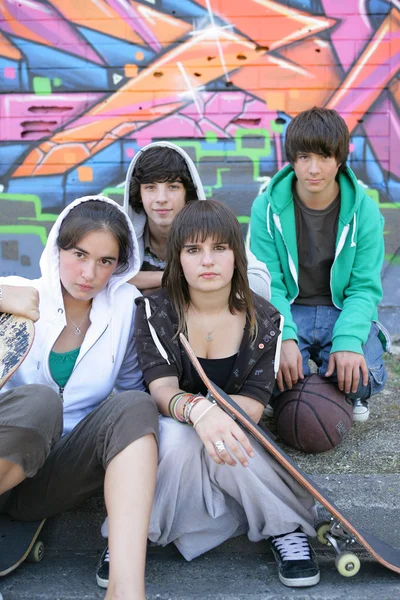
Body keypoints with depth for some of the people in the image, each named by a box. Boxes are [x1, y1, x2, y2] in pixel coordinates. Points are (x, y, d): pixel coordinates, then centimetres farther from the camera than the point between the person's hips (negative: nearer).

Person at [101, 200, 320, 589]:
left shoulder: (263, 319, -5)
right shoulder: (155, 311, -8)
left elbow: (253, 405, -9)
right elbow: (162, 389, -20)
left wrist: (218, 416, -31)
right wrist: (198, 409, -44)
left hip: (230, 439, 1)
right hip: (173, 450, -1)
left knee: (223, 440, -34)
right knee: (176, 436, -36)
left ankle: (288, 530, -12)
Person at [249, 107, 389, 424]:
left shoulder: (364, 210, -8)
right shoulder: (267, 208, -9)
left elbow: (365, 287, -9)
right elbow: (267, 284, -10)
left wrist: (348, 341, -27)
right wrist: (284, 338, -28)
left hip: (342, 311, 0)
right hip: (287, 312, 0)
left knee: (362, 377, -27)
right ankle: (293, 397, 8)